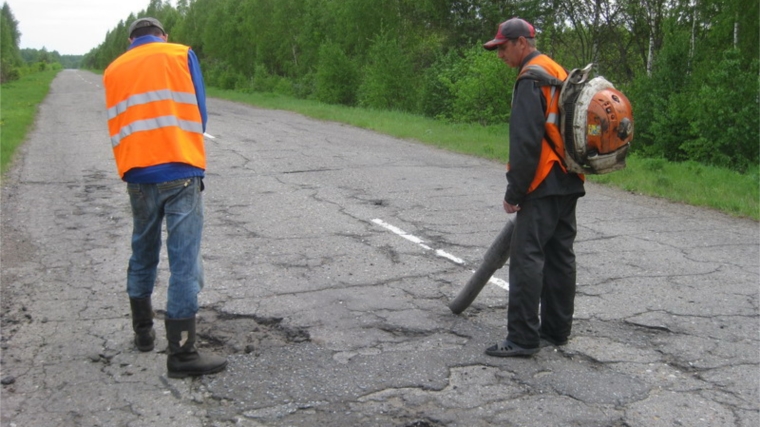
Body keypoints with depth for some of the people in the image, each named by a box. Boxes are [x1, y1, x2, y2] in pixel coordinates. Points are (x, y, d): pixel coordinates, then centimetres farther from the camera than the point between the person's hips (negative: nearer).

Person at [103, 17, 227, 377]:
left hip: (137, 176, 4)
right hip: (180, 172, -4)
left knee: (142, 255, 21)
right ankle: (181, 354, -4)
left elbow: (118, 127, 13)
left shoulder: (114, 70, 15)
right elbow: (198, 113, 5)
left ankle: (143, 331, 34)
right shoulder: (181, 54, 6)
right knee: (185, 263, -4)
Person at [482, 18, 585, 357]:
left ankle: (523, 338, -7)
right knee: (560, 255, 12)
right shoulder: (558, 72, 19)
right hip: (569, 181, 10)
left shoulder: (532, 77, -11)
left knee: (526, 258, -9)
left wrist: (514, 192, -15)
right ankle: (556, 330, 20)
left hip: (544, 184, -10)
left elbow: (526, 141, -19)